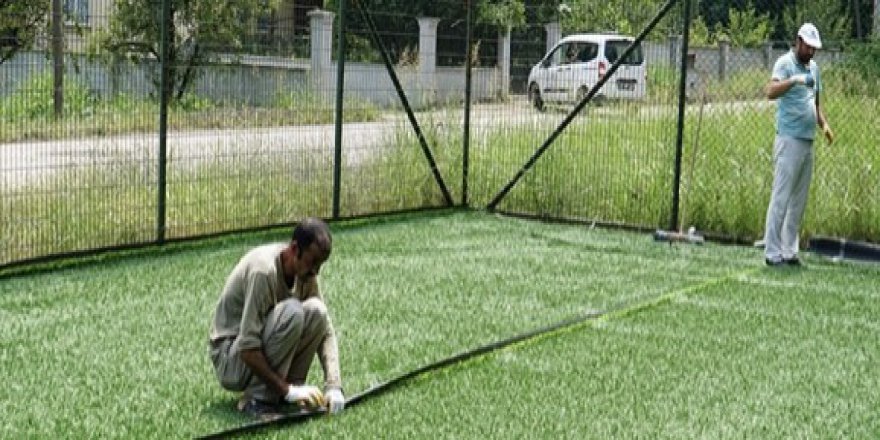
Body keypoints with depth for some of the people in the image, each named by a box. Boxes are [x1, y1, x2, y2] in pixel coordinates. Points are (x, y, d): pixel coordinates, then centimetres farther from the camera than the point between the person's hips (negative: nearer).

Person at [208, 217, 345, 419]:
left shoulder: (305, 271, -4)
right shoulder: (263, 270, -28)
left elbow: (325, 329, -1)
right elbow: (247, 348, -30)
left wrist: (333, 385, -14)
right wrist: (287, 389, -30)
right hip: (230, 360, -7)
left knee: (316, 311, -16)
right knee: (292, 312, -31)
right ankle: (257, 399, -19)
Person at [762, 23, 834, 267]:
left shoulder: (813, 67, 17)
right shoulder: (785, 63, -7)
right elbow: (771, 91, -24)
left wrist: (824, 124, 8)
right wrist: (795, 80, -40)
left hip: (808, 142, 8)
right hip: (789, 140, -8)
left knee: (799, 200, 9)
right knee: (781, 197, -8)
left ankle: (789, 251, 14)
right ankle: (772, 252, -6)